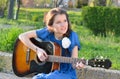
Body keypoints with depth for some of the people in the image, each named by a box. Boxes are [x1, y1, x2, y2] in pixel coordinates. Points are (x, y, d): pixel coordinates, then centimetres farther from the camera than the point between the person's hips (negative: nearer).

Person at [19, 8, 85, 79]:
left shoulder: (72, 37, -10)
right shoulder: (47, 32, -6)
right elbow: (22, 36, -4)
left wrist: (77, 65, -35)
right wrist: (37, 50, -15)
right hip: (47, 70, 3)